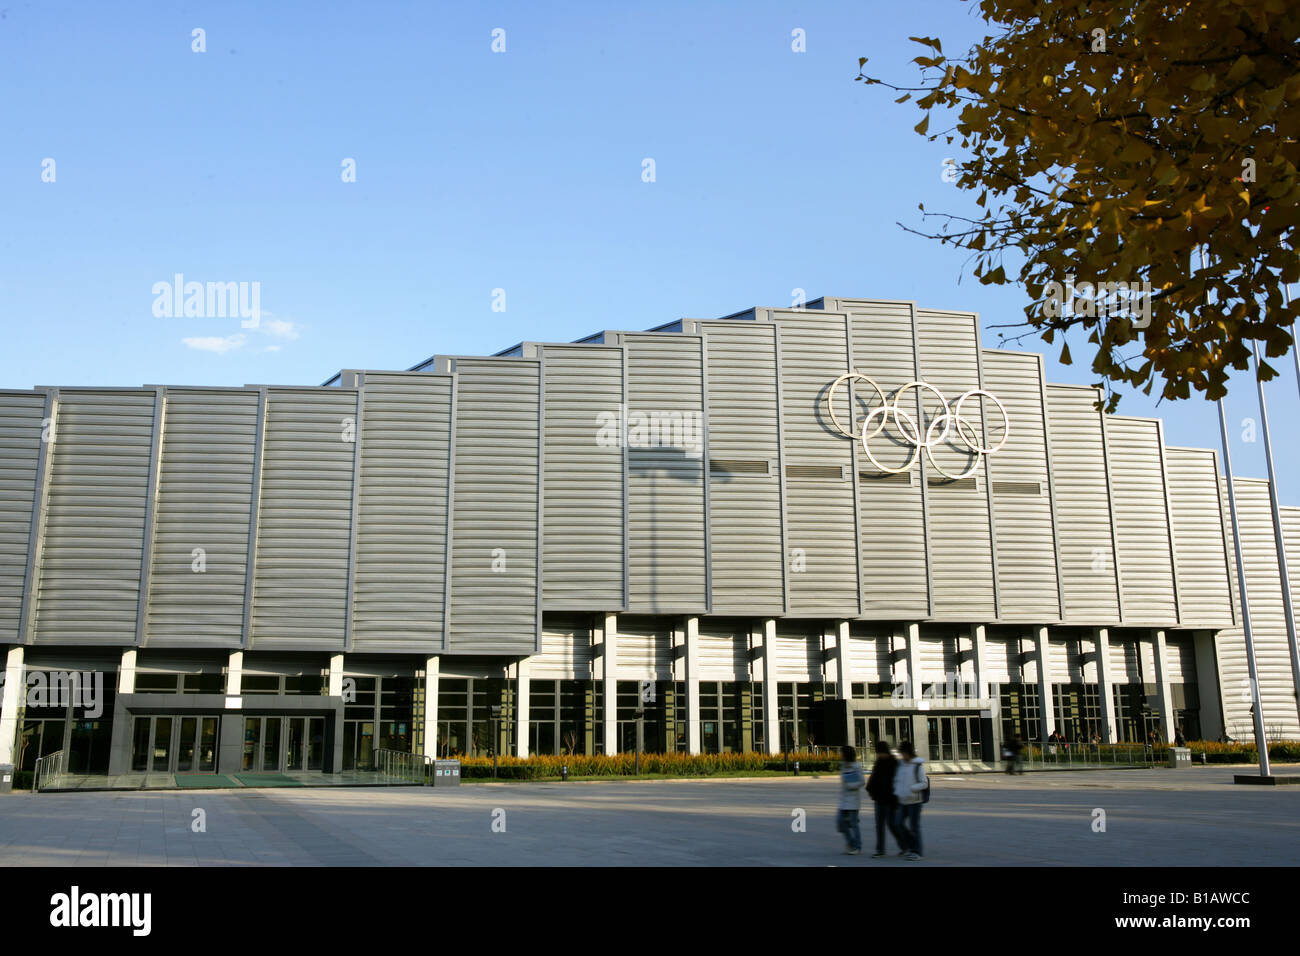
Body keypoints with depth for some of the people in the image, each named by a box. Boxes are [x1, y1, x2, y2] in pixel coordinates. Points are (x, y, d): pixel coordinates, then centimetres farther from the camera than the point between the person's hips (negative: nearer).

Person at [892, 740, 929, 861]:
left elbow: (924, 783, -10)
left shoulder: (918, 766, -9)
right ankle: (910, 846, 22)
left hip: (914, 801, -6)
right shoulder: (900, 765, 8)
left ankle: (916, 852, 7)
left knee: (914, 826, -2)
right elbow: (896, 780, 19)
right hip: (902, 801, 6)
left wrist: (911, 789, -23)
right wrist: (896, 792, 4)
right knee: (899, 823, 3)